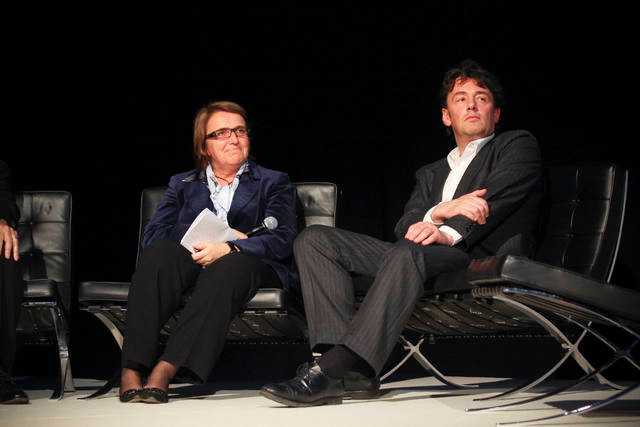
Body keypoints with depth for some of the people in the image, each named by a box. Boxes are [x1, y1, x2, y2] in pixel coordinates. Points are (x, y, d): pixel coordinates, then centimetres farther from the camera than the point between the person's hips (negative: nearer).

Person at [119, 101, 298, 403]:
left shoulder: (273, 183, 21)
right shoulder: (182, 185, 26)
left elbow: (283, 240, 1)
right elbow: (151, 236, 7)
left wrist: (229, 248, -17)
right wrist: (206, 240, -9)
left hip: (250, 267, -2)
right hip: (189, 267, 2)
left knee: (232, 265, -39)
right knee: (160, 252, -33)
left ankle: (165, 371, -50)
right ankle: (131, 371, -44)